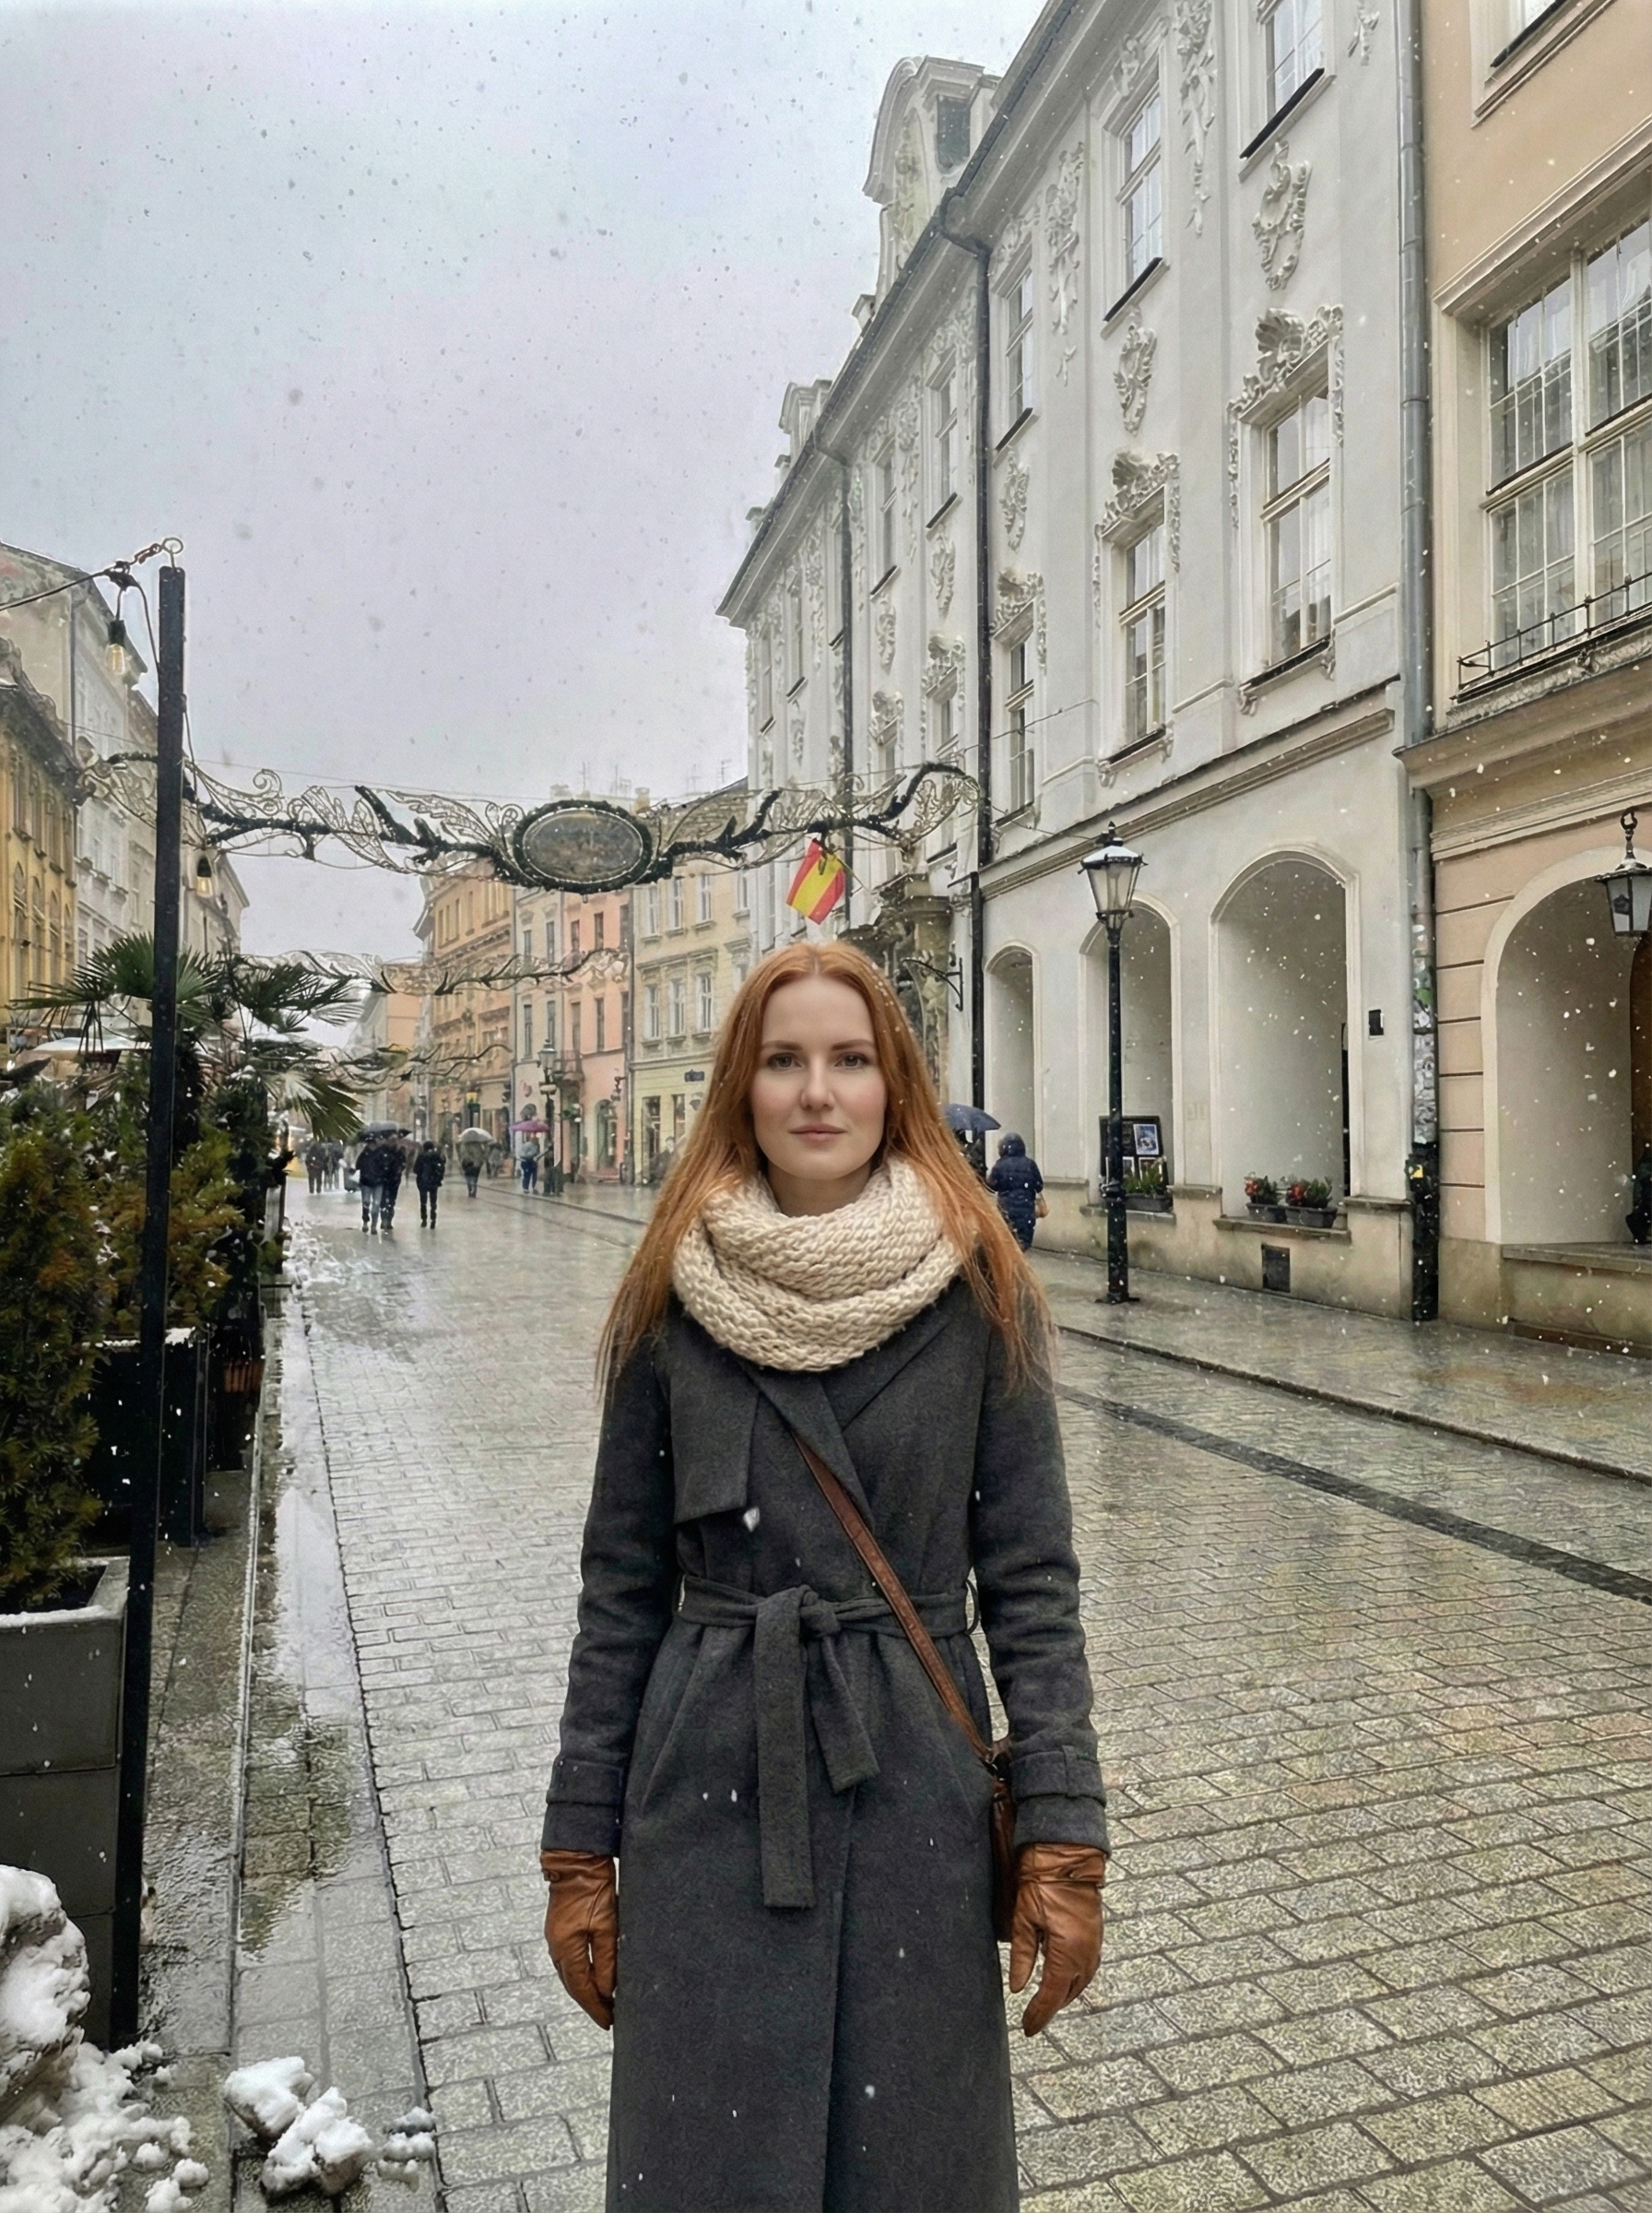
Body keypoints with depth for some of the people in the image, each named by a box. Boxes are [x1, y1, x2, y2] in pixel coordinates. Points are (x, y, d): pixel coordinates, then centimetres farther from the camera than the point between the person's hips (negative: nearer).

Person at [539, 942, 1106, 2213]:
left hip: (917, 1791, 0)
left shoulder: (979, 1294, -5)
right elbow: (622, 1589, 1)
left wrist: (1064, 1840, -7)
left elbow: (1032, 1580, -4)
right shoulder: (676, 1301, -4)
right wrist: (580, 1849, 2)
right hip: (712, 1793, 1)